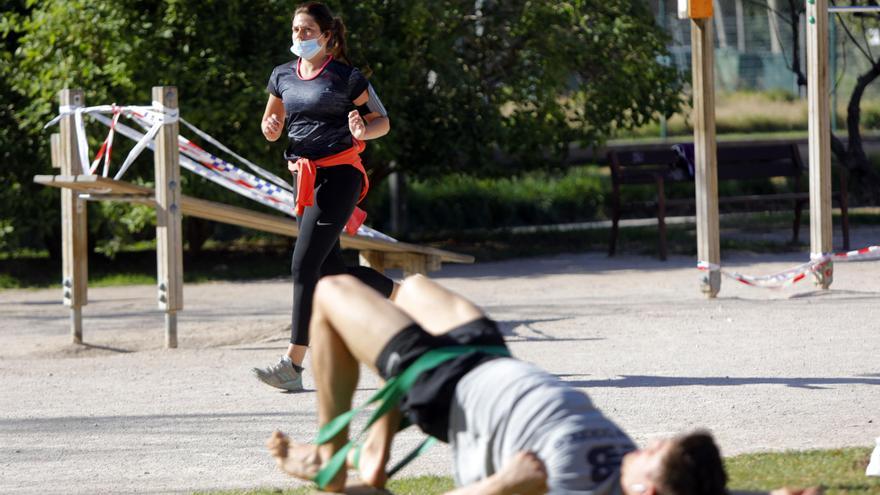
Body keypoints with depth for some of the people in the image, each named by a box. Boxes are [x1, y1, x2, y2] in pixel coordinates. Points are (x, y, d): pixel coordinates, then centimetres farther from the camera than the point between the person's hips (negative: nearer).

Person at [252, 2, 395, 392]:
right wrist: (270, 128, -2)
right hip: (304, 178, 7)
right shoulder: (283, 76, 10)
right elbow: (271, 123, 22)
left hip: (339, 175, -7)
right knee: (331, 271, 11)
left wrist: (363, 132, -21)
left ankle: (293, 364, -15)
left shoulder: (346, 78, -6)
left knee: (304, 265, -14)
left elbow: (382, 121, 1)